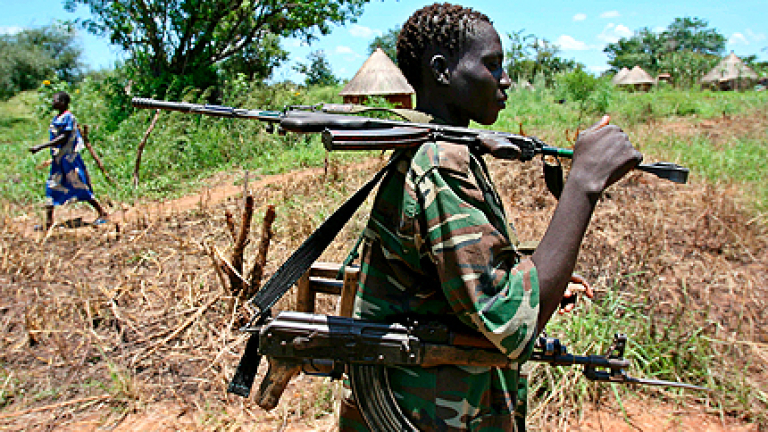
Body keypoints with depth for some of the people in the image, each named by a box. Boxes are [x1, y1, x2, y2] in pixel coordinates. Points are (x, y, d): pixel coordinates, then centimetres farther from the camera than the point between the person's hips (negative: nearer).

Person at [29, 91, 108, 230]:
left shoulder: (68, 117, -15)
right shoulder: (56, 118, 13)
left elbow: (63, 138, -22)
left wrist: (41, 147, -24)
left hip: (69, 158, -9)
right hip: (58, 159, 9)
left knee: (81, 188, -4)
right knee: (51, 188, 7)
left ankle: (102, 214, 7)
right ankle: (48, 223, 13)